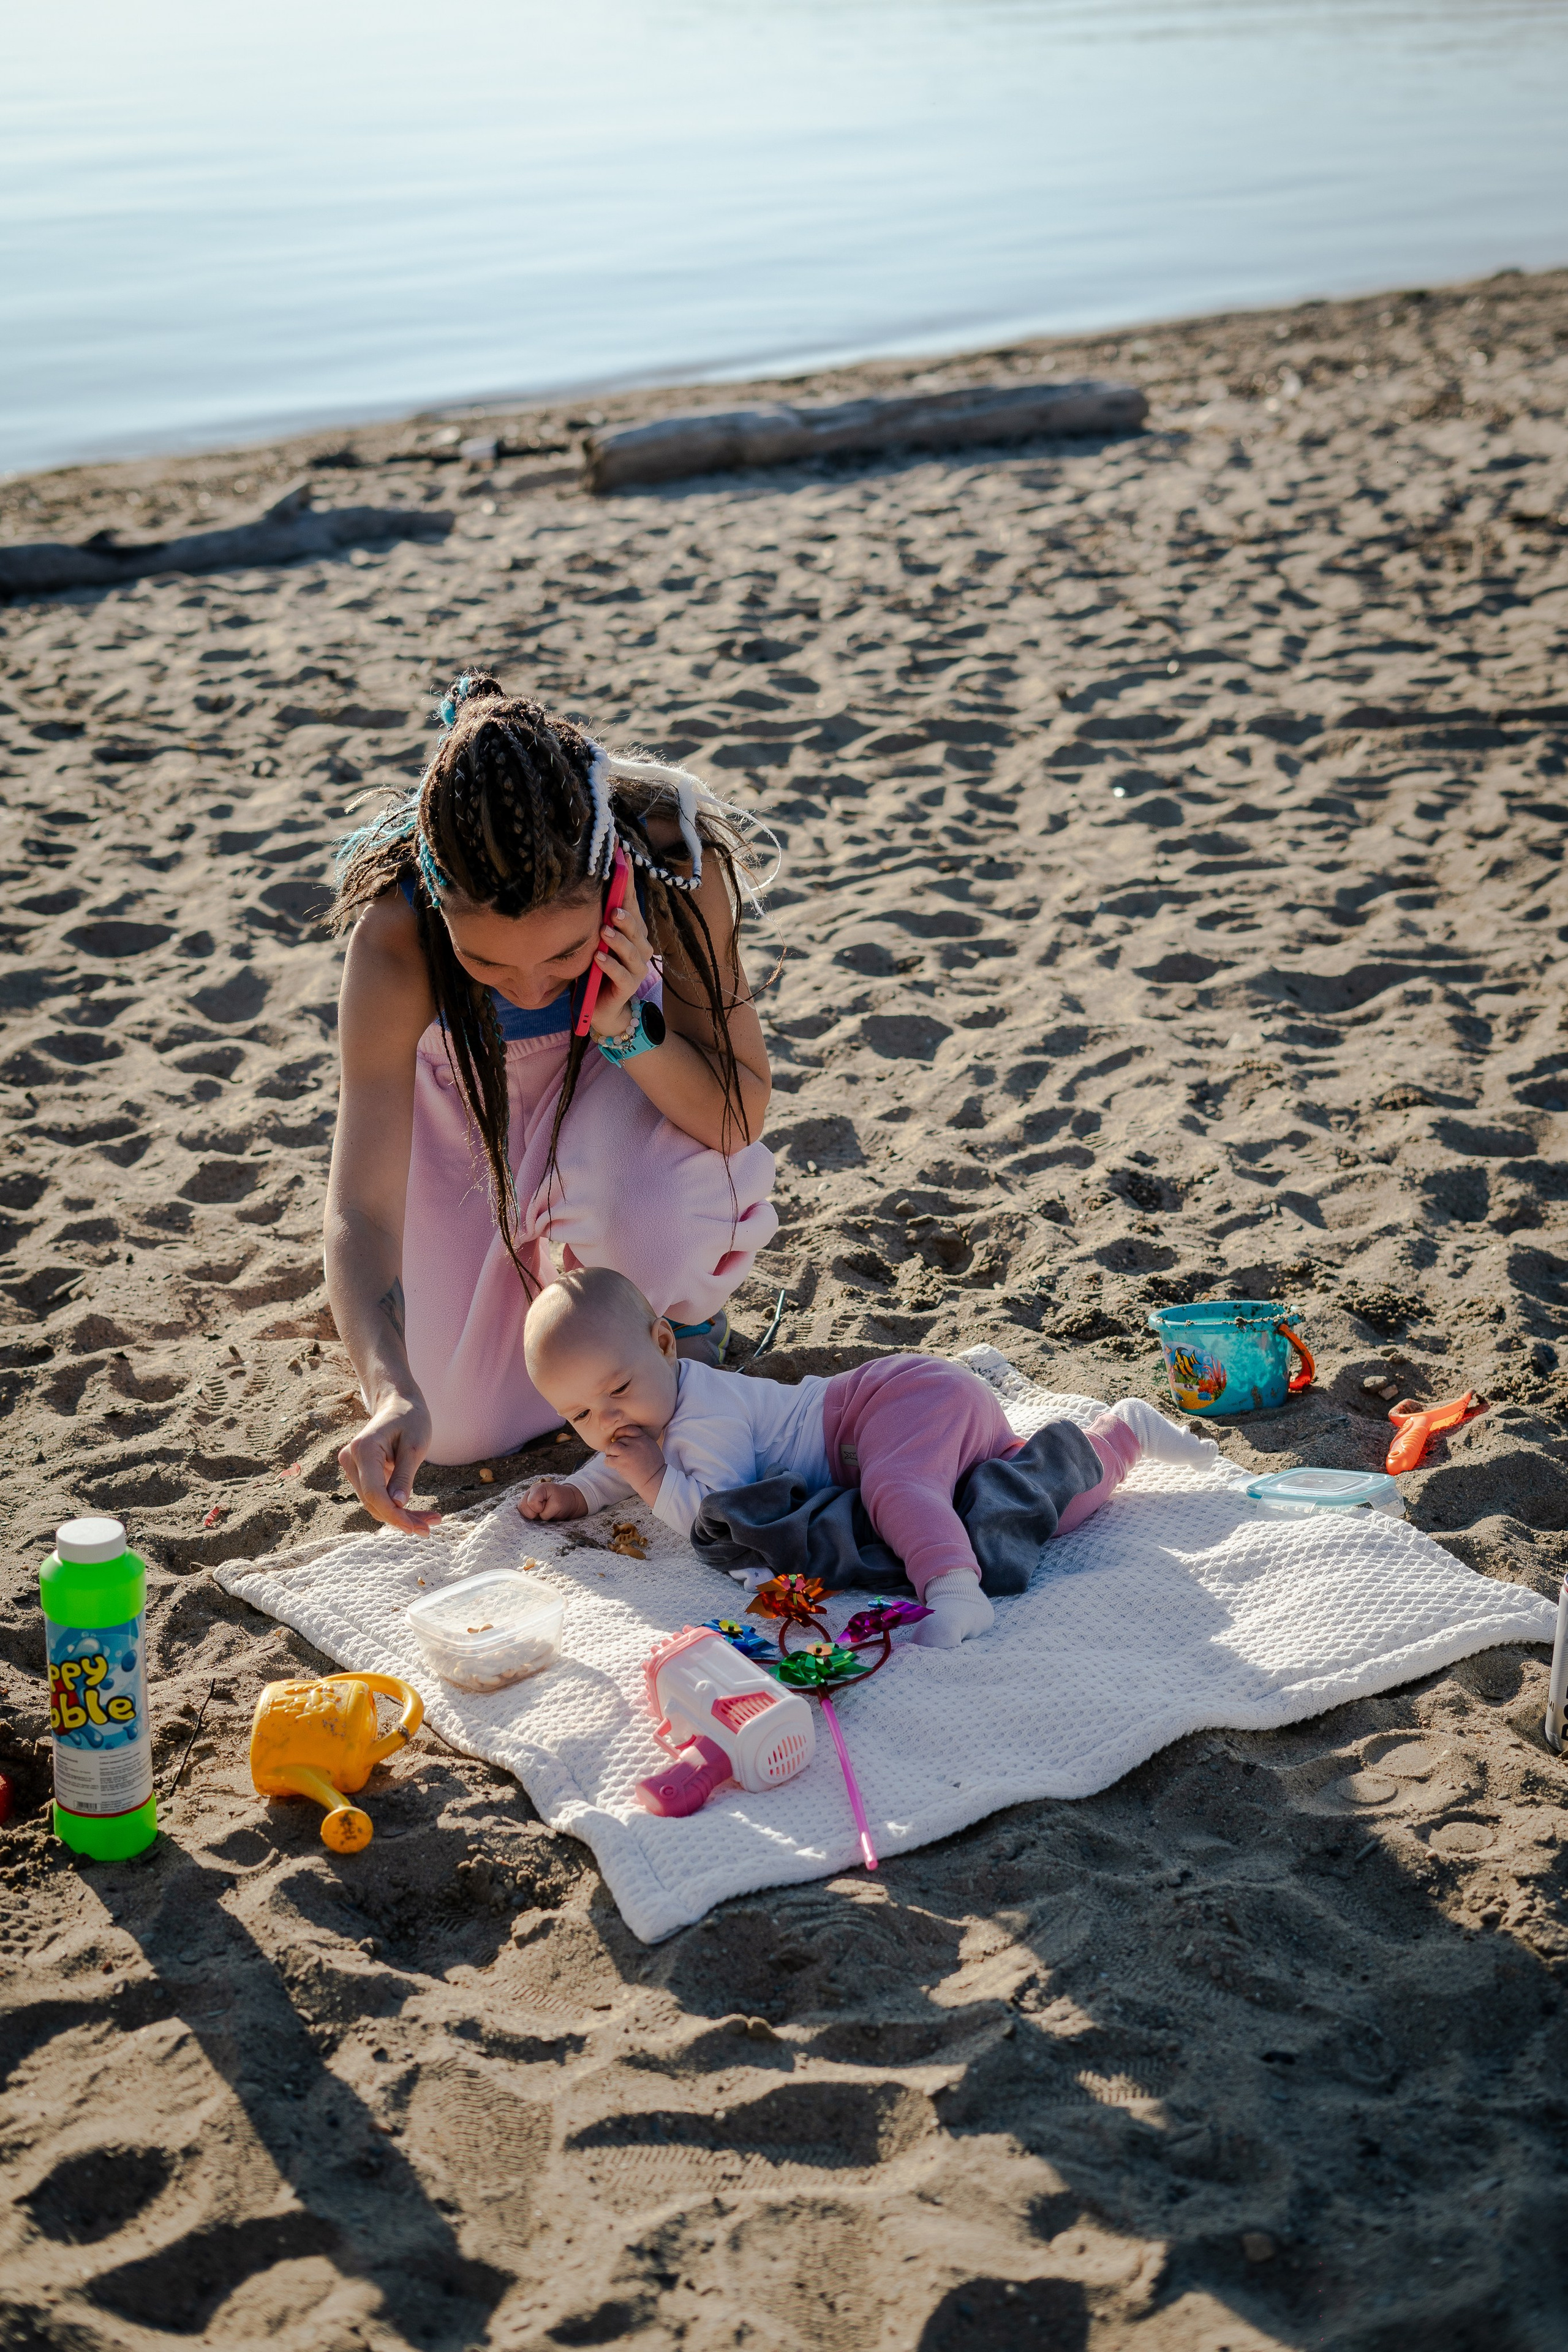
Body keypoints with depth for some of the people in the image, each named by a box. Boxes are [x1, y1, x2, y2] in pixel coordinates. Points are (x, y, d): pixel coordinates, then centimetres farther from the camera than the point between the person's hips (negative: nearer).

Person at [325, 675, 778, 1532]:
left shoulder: (671, 860, -37)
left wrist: (627, 1028, -45)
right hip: (471, 1096, 1)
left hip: (640, 1051, 0)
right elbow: (359, 1211, -41)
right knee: (465, 1426, -4)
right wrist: (391, 1390, -58)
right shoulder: (395, 930, -38)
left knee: (648, 1221, -35)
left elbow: (739, 1120, -27)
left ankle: (682, 1319, 3)